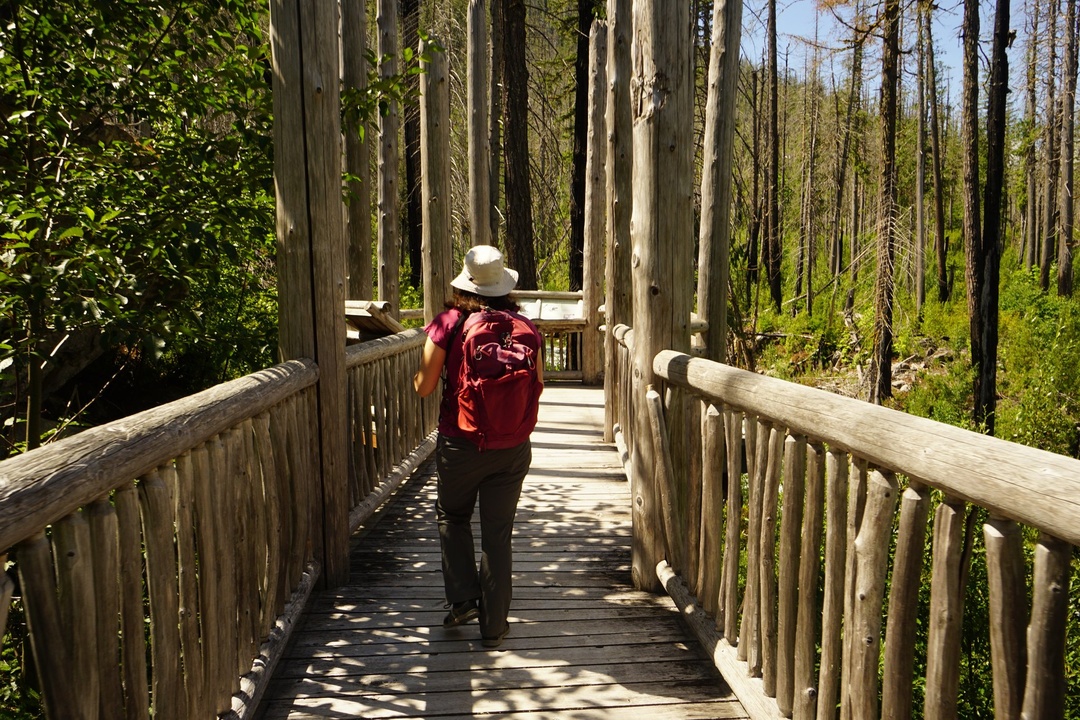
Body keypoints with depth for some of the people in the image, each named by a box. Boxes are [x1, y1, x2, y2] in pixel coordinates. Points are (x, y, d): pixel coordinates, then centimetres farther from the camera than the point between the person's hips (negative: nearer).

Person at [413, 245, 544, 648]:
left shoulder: (449, 323, -10)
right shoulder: (524, 325, -4)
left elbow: (424, 387, -8)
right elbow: (538, 385, 4)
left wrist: (417, 376, 13)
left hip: (459, 444, -1)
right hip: (511, 447, 2)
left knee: (452, 517, 24)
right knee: (498, 533, 11)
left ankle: (463, 600, 19)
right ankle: (494, 625, 20)